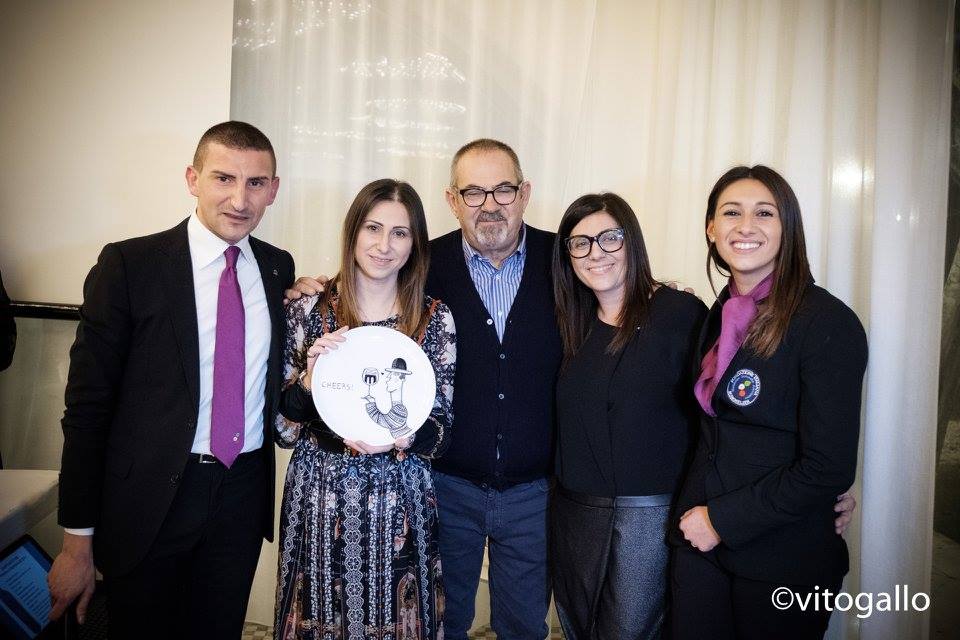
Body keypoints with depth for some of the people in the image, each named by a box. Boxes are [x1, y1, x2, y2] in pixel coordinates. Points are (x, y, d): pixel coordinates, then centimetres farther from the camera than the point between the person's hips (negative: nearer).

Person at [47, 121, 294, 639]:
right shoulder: (129, 264, -10)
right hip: (150, 498, -4)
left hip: (244, 491, 4)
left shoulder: (279, 268, 4)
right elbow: (87, 403, -9)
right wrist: (78, 538, -9)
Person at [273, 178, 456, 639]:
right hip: (318, 498, 0)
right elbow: (282, 429, -1)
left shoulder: (435, 320, -2)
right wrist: (310, 378, -19)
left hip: (399, 504, 0)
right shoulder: (308, 311, -3)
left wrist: (406, 437, -19)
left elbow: (444, 428, 1)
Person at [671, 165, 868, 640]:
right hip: (699, 544, 6)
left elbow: (829, 467, -19)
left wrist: (723, 520, -15)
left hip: (782, 561, -5)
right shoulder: (722, 315, 5)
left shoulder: (828, 323, -15)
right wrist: (698, 514, 2)